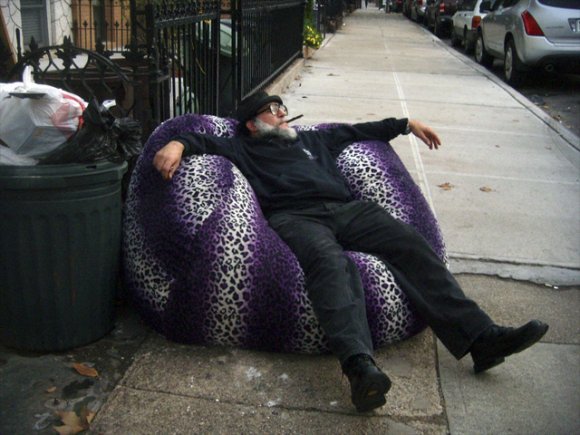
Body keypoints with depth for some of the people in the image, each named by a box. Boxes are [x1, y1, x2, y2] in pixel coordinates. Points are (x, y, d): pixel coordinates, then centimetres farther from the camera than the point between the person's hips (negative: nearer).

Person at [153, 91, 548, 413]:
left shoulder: (312, 139, 38)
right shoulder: (243, 148, 24)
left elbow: (362, 130, 45)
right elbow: (205, 141, 9)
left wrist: (407, 124, 45)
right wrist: (177, 144, -14)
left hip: (345, 209, 5)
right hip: (295, 216, -5)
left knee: (410, 243, -18)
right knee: (330, 260, -39)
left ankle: (482, 338, -24)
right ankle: (360, 365, -60)